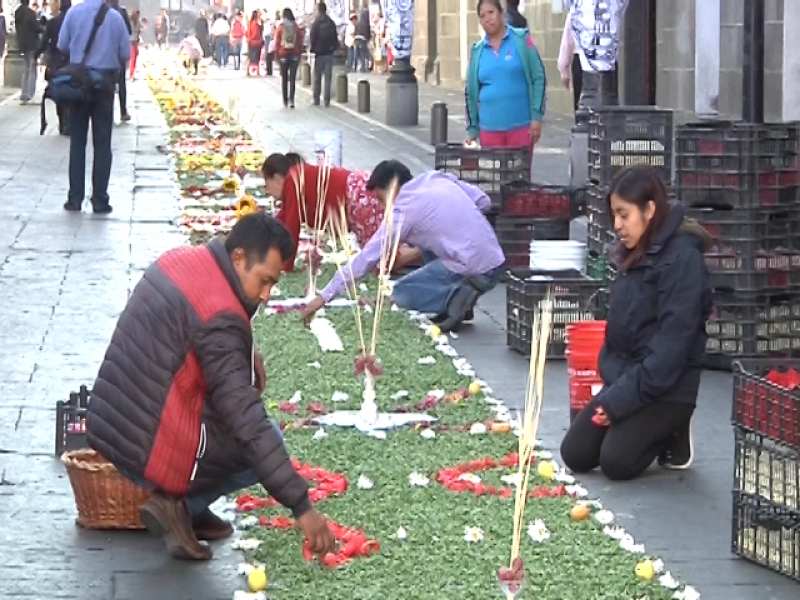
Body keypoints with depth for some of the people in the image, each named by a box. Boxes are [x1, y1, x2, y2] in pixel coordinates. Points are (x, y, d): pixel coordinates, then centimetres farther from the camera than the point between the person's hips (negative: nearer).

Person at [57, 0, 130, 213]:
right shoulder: (115, 17, -8)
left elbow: (62, 46, -2)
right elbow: (126, 53, -3)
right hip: (104, 83, -1)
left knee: (77, 142, 8)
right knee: (102, 144, 5)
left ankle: (75, 198, 6)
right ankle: (100, 200, 3)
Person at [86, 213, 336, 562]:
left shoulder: (180, 261, 3)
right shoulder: (219, 317, -22)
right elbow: (248, 423, -25)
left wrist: (246, 355, 4)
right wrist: (301, 506, -24)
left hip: (106, 425, 8)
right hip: (148, 451, -8)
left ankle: (186, 505, 14)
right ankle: (180, 505, -2)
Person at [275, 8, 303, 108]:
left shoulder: (280, 27, -5)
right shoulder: (297, 27, -3)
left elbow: (277, 42, -2)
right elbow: (300, 42, 0)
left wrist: (277, 55, 6)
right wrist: (300, 54, 8)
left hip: (283, 55, 0)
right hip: (294, 55, 0)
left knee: (284, 79, 11)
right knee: (292, 78, 0)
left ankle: (285, 101, 14)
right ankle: (291, 100, -13)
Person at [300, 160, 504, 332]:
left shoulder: (405, 209, -7)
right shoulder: (437, 178, 11)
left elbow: (367, 258, -6)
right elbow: (483, 201, 14)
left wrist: (325, 296, -2)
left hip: (473, 271, -8)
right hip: (495, 259, 8)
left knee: (402, 293, 5)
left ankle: (457, 297, -12)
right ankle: (455, 296, 15)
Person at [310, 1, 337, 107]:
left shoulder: (316, 23, -9)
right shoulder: (331, 23, 2)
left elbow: (313, 38, -9)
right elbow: (335, 38, 6)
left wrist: (312, 50, 1)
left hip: (319, 53, -3)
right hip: (329, 53, 3)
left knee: (317, 78, 7)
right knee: (328, 77, 3)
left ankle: (316, 100, 7)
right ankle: (327, 100, -1)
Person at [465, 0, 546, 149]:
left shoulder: (521, 40, 0)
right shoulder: (477, 50, 8)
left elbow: (538, 78, -1)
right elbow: (471, 91, 14)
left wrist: (537, 117, -7)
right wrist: (472, 129, 12)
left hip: (521, 125, -3)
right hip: (489, 128, 3)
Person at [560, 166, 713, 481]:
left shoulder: (682, 258, -18)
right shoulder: (635, 256, 10)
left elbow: (672, 342, -22)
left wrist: (623, 398, -21)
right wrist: (612, 388, 2)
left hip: (666, 388, -8)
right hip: (624, 378, 8)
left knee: (617, 461, -19)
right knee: (575, 455, 0)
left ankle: (674, 433, 7)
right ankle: (659, 430, 16)